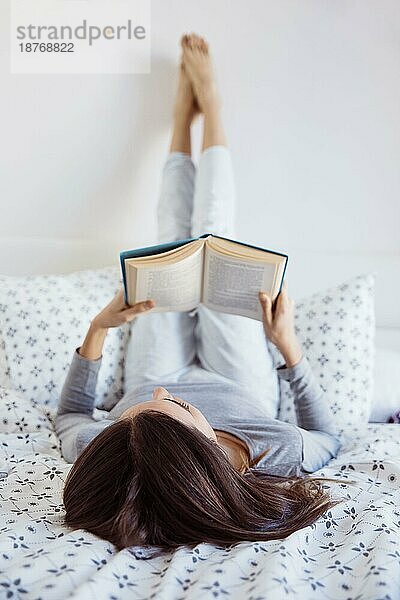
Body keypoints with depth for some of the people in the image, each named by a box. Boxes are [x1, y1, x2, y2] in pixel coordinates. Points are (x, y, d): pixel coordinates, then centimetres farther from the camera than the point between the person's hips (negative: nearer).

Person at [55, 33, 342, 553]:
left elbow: (70, 416, -16)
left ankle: (185, 113, 38)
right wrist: (289, 344, -27)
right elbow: (328, 437, -19)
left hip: (163, 374, 1)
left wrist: (97, 328, -26)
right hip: (240, 386, 0)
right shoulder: (276, 456, -45)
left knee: (172, 242, 9)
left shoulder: (103, 453, -43)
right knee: (212, 234, 3)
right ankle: (208, 105, 30)